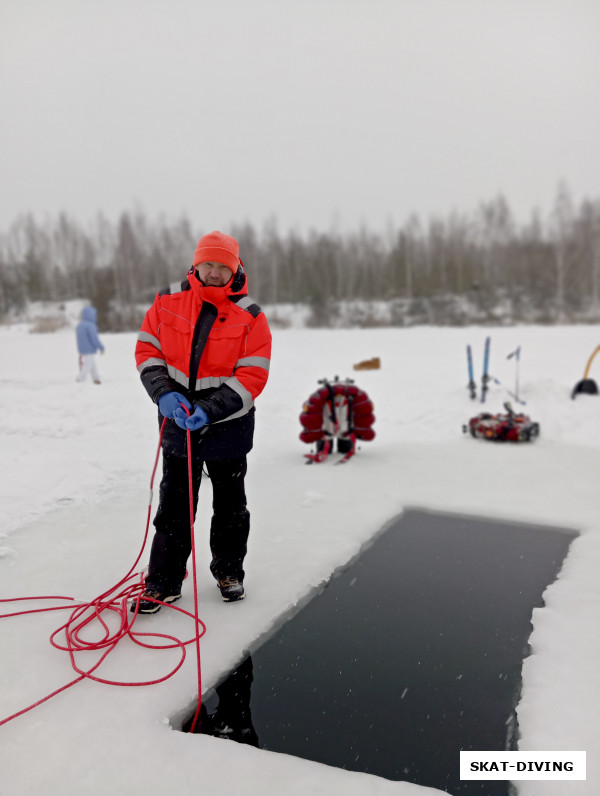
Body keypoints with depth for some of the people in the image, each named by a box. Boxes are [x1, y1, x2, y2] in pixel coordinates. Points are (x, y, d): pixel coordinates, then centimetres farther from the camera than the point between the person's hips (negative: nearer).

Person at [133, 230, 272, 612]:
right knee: (173, 505, 9)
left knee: (230, 504, 14)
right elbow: (147, 349, 2)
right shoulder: (168, 301, -2)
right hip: (177, 421, 2)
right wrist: (164, 392, -15)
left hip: (228, 425, -1)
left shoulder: (250, 316, -10)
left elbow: (252, 376, -13)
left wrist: (210, 410, -23)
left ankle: (230, 572, 34)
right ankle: (163, 581, 23)